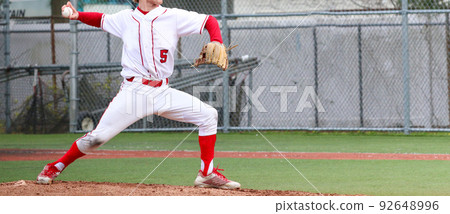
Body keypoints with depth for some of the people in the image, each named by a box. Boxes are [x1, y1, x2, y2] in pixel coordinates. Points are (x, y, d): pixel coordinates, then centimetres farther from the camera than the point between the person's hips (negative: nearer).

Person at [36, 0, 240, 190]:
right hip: (133, 90, -2)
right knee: (98, 136, -11)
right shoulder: (126, 19, 3)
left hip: (162, 92, 2)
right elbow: (101, 19, 20)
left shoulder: (173, 17, 2)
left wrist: (216, 44, -14)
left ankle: (207, 174, 2)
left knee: (208, 115, -8)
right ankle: (55, 168, 9)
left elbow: (210, 21, 4)